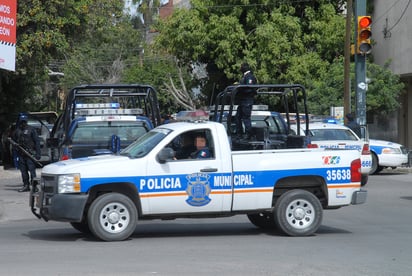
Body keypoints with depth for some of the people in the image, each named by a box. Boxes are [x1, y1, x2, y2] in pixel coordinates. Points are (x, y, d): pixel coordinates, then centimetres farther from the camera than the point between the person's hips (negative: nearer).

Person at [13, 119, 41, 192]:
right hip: (21, 154, 5)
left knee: (32, 170, -9)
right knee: (23, 170, 7)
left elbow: (37, 141, -3)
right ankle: (26, 186, 15)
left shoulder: (31, 129, -1)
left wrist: (38, 153, -10)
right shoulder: (17, 130, 13)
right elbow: (15, 140, 24)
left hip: (30, 153, -5)